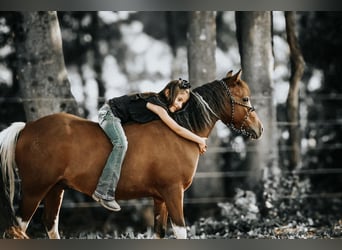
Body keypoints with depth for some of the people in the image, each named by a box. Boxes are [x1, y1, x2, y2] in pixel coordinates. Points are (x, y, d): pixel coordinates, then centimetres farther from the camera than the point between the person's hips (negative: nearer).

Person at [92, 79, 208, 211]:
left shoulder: (160, 105, 6)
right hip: (109, 113, -11)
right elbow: (177, 129, -23)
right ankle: (104, 193, -33)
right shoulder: (157, 104, -21)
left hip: (117, 117, 11)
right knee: (121, 143, -28)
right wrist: (200, 140, -16)